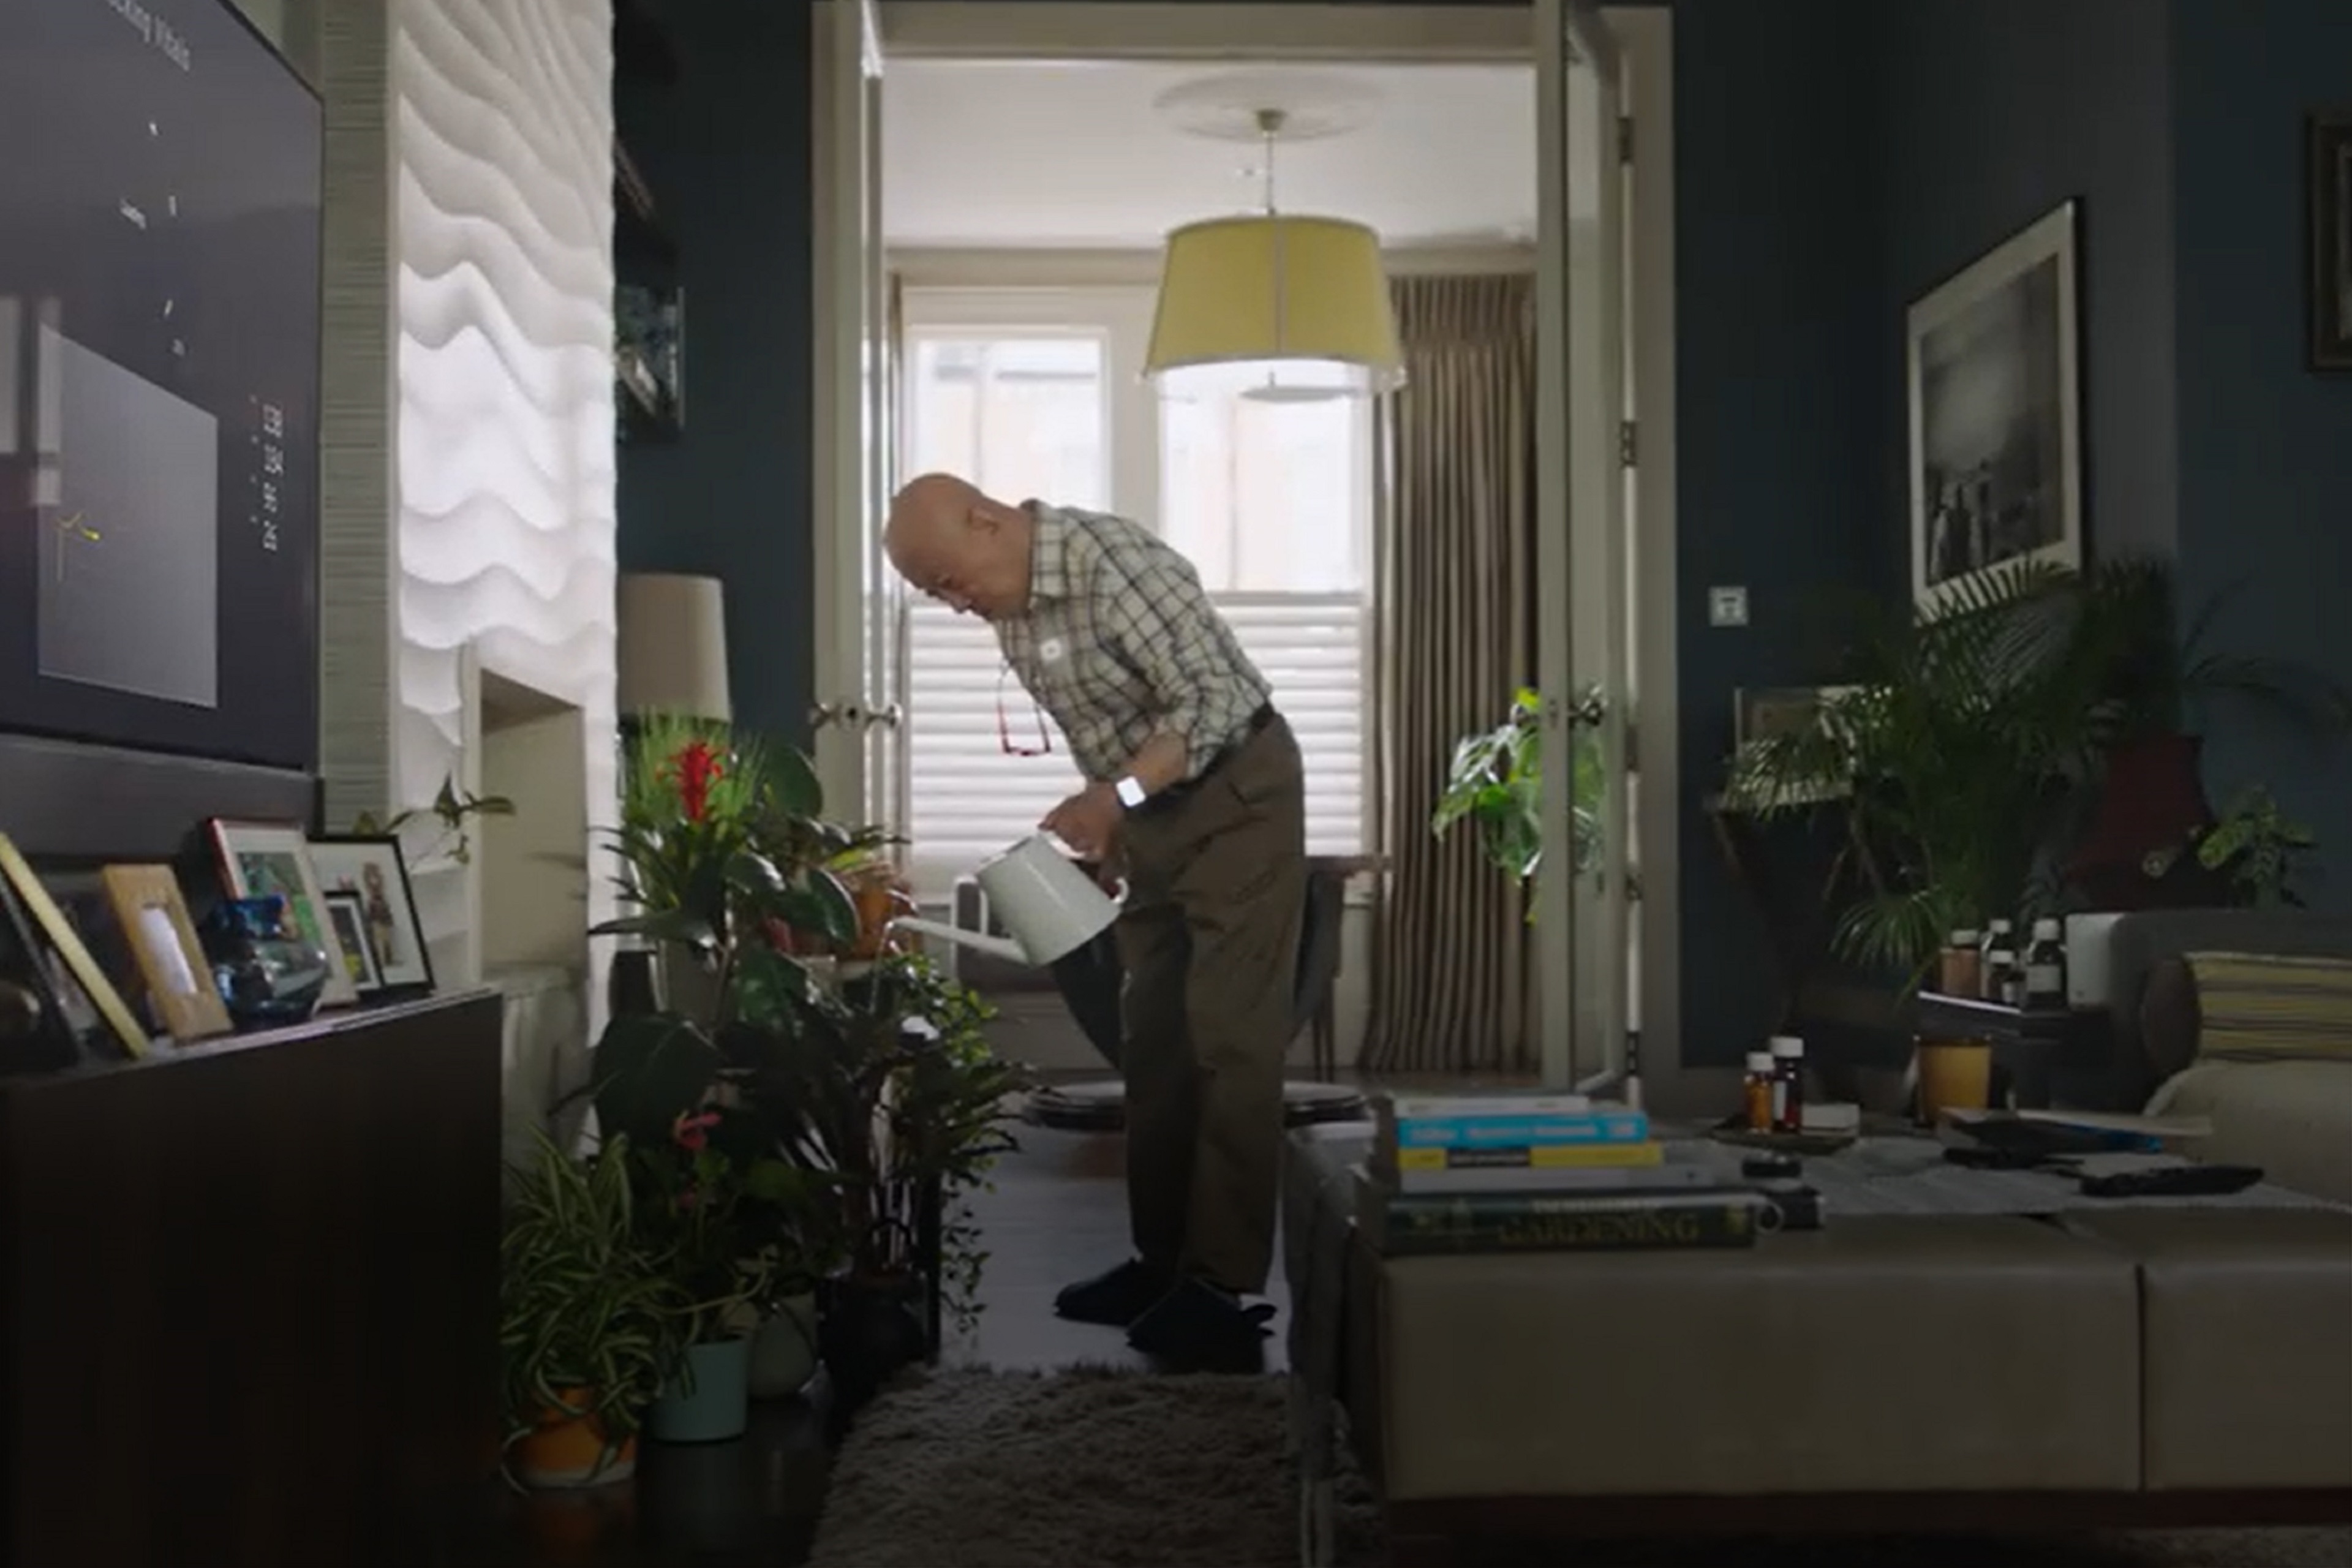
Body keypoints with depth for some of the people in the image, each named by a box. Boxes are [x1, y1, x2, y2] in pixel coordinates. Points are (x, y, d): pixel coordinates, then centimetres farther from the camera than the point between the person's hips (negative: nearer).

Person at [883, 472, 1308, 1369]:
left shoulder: (1113, 562, -23)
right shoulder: (1011, 609, 5)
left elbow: (1216, 700, -26)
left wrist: (1114, 796, -31)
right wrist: (1104, 824, 9)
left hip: (1235, 796, -9)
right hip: (1155, 812, 9)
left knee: (1228, 1040, -10)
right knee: (1154, 1040, 10)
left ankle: (1226, 1286, -8)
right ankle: (1163, 1259, 19)